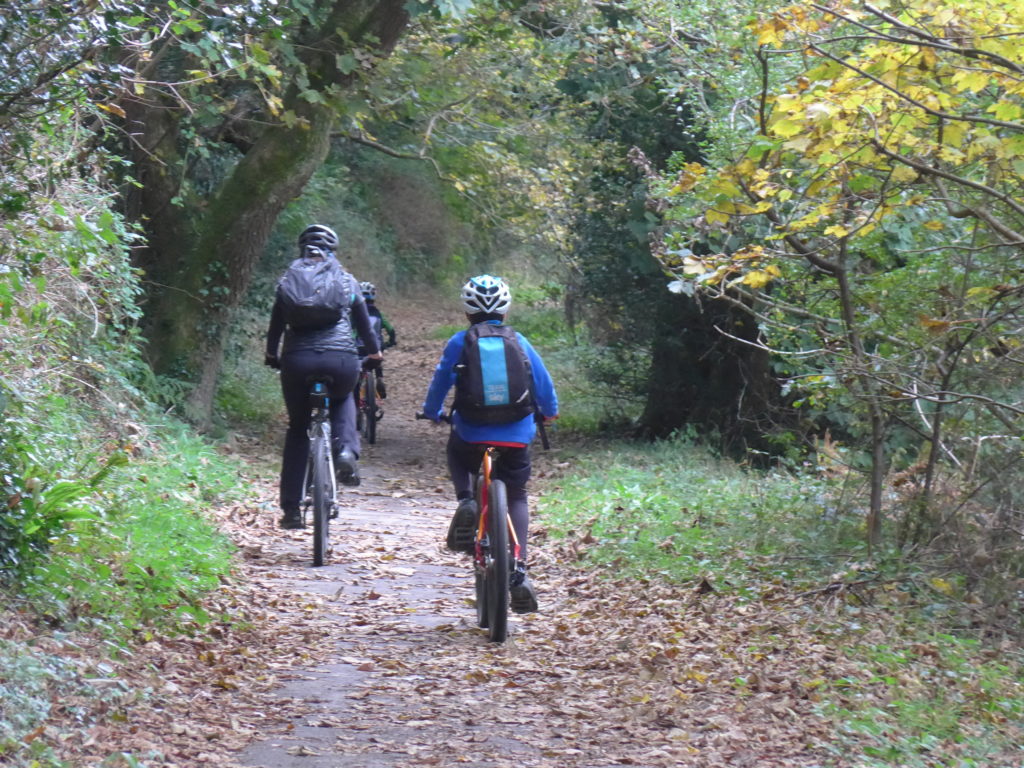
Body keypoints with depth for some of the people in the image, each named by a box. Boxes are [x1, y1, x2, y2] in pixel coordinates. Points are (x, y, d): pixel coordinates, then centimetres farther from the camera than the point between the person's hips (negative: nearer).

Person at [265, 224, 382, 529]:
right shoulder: (347, 280, 12)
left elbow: (276, 323, 17)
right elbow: (363, 321, 20)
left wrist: (271, 355, 34)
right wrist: (374, 351, 38)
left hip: (298, 360, 0)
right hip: (341, 360, 0)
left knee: (297, 430, 17)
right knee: (342, 400, 34)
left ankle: (291, 510, 12)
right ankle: (346, 451, 3)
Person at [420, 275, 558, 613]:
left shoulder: (459, 342, 2)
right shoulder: (519, 342, 6)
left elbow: (440, 380, 8)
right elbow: (543, 382, 11)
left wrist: (433, 413, 28)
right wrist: (549, 412, 32)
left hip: (471, 433, -1)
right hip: (516, 434, 1)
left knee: (455, 452, 34)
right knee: (517, 497, 13)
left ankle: (465, 501, 5)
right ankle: (519, 571, -3)